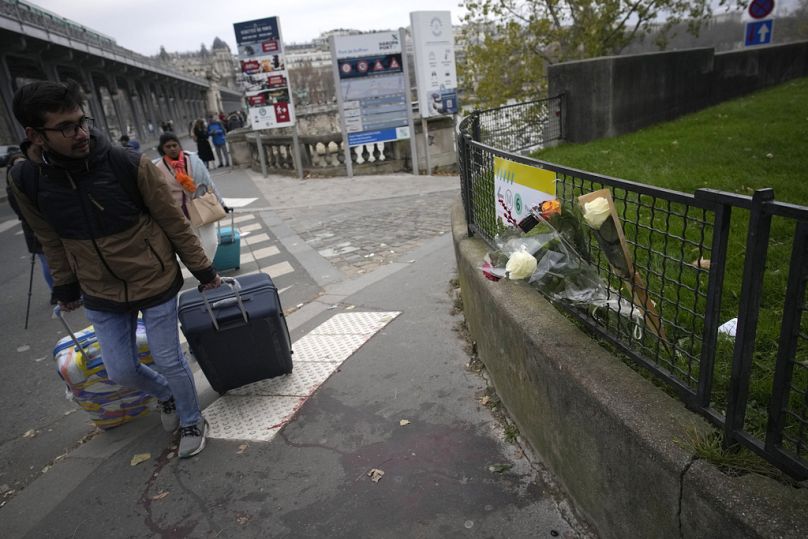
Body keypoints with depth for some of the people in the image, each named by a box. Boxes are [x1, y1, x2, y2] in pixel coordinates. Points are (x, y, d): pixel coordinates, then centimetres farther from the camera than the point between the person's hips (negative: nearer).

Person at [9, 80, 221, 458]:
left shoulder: (129, 165, -19)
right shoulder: (26, 181, -9)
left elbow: (175, 223, -10)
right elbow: (51, 241, 7)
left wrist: (203, 270, -4)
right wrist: (65, 288, 15)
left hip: (156, 284, -3)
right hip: (101, 297, 3)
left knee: (169, 361, 8)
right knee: (121, 371, 11)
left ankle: (191, 421, 35)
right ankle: (166, 394, 45)